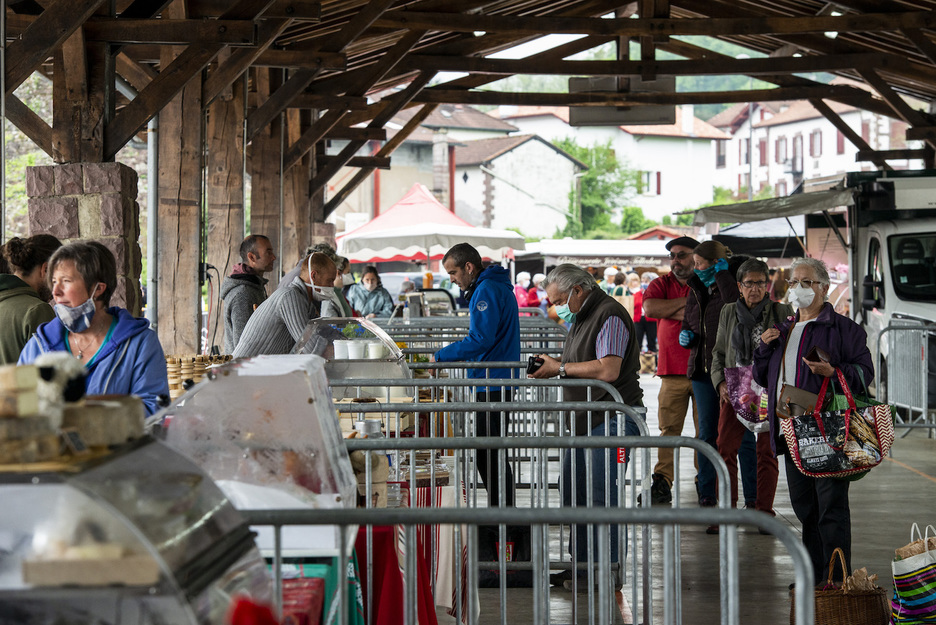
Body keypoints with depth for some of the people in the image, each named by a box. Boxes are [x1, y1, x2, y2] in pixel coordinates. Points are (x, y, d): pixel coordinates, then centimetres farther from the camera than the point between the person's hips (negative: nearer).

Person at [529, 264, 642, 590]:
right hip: (585, 422, 10)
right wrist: (553, 369, 8)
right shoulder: (581, 318, 19)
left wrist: (560, 367, -14)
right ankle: (581, 563, 20)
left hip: (610, 420, -10)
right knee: (572, 492, 12)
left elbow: (608, 370, -24)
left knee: (601, 493, -9)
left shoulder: (609, 315, -14)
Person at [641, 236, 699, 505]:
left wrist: (670, 311, -11)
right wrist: (687, 302, -10)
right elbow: (649, 307, -10)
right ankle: (662, 485, 0)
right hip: (672, 371, 1)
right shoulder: (662, 284, 10)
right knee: (669, 428, -1)